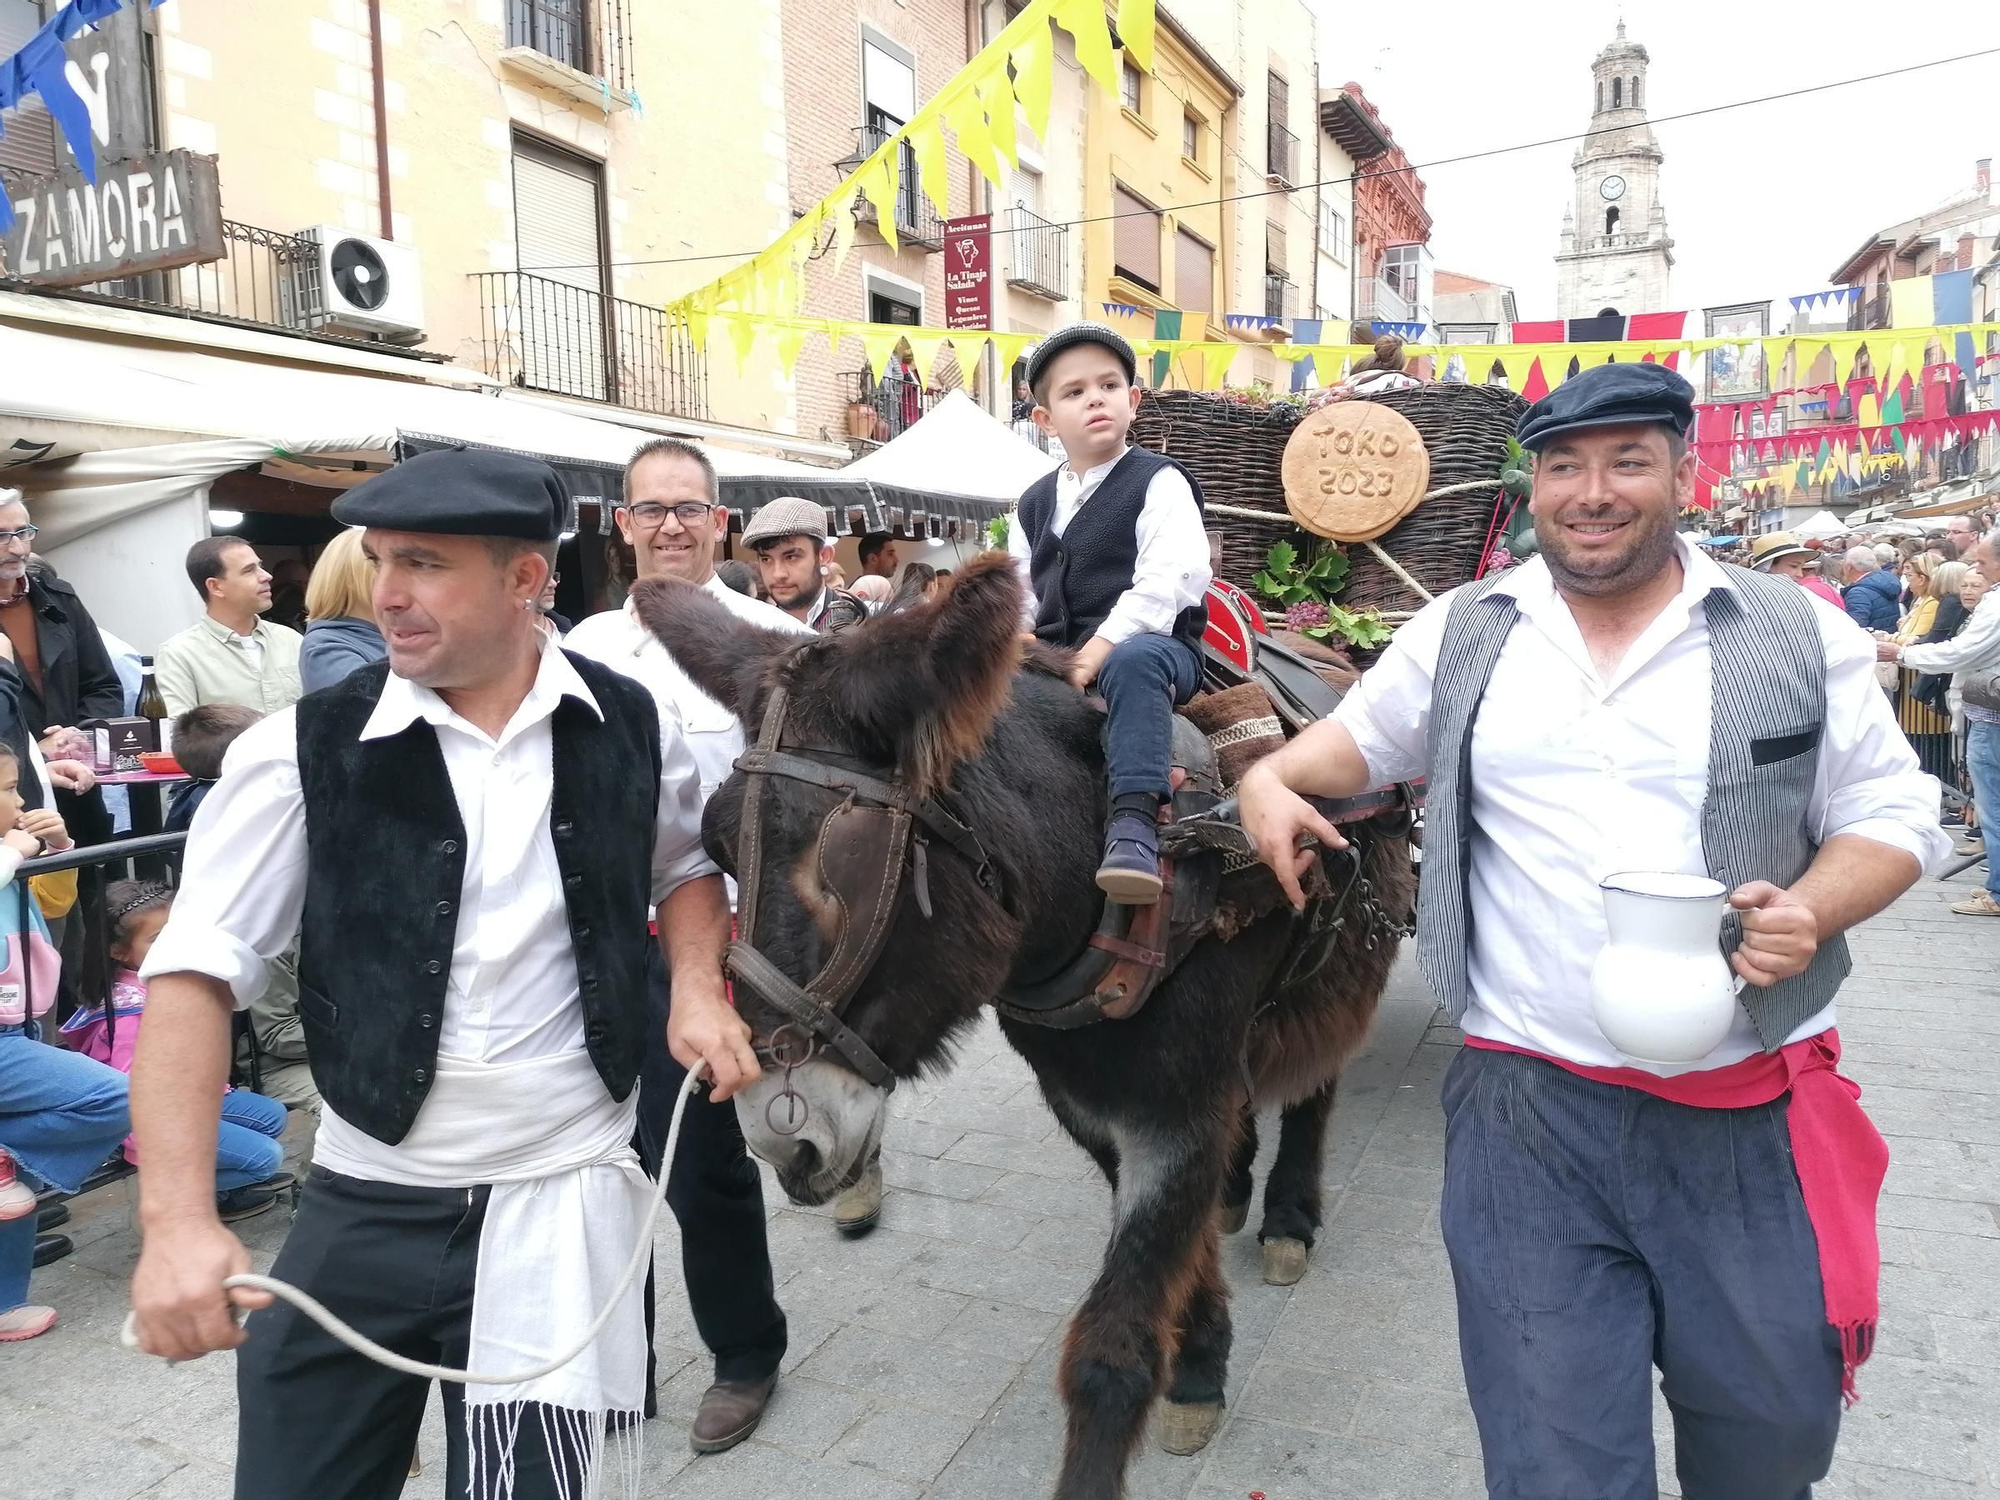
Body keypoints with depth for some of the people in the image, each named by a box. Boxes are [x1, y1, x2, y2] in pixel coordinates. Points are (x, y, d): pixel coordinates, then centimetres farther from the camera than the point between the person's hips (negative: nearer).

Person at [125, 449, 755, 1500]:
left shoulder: (632, 727, -3)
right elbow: (196, 970, -11)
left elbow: (684, 864, 16)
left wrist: (698, 985, -2)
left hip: (567, 1196, 0)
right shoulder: (302, 750, -9)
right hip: (363, 1206, 1)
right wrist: (177, 1219, -21)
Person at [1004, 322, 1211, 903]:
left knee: (1132, 660, -40)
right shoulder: (1034, 503, 19)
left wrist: (1100, 650, -23)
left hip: (1153, 642, -6)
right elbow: (1018, 595, 22)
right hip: (1054, 659, 7)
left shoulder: (1159, 482, 0)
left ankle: (1133, 823, -48)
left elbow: (1165, 583, -14)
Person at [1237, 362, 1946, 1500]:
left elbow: (1893, 812, 5)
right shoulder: (1463, 635, 5)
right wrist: (1275, 779, 0)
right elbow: (1362, 738, 19)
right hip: (1528, 1108, 0)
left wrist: (1815, 909, -13)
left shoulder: (1800, 638, 1)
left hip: (1752, 1118, 1)